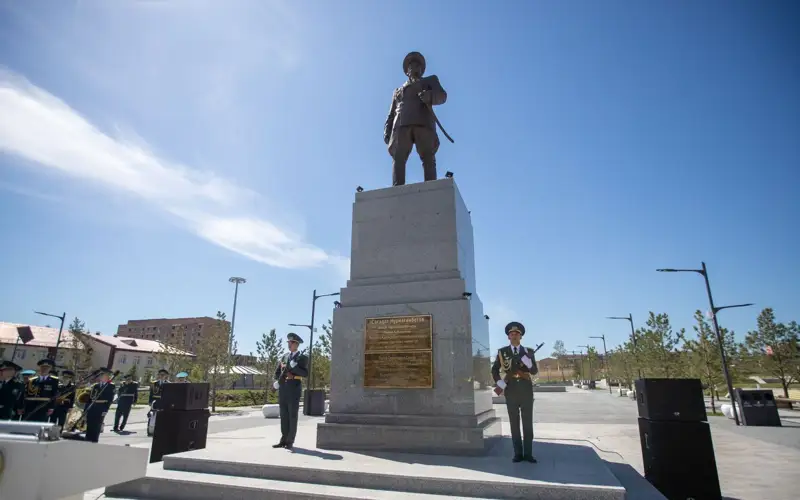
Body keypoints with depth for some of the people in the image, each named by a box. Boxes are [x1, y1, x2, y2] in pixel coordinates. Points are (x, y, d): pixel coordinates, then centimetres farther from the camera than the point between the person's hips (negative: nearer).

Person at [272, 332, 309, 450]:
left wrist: (293, 367, -20)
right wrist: (279, 379, -1)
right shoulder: (285, 357, 16)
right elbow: (277, 372, 19)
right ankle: (284, 440, 15)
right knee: (284, 416, 8)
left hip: (294, 389, -5)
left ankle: (290, 441, 5)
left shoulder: (302, 358, -1)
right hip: (283, 389, 5)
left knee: (292, 416, -1)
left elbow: (305, 373, -12)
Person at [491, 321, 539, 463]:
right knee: (514, 424, 5)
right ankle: (518, 453, 12)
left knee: (528, 423, 4)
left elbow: (535, 371, -2)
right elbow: (494, 370, 5)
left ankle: (528, 453, 12)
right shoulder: (502, 351, 3)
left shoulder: (528, 351, 5)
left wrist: (526, 359, -19)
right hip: (511, 391, 0)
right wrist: (500, 384, -9)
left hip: (526, 391, 1)